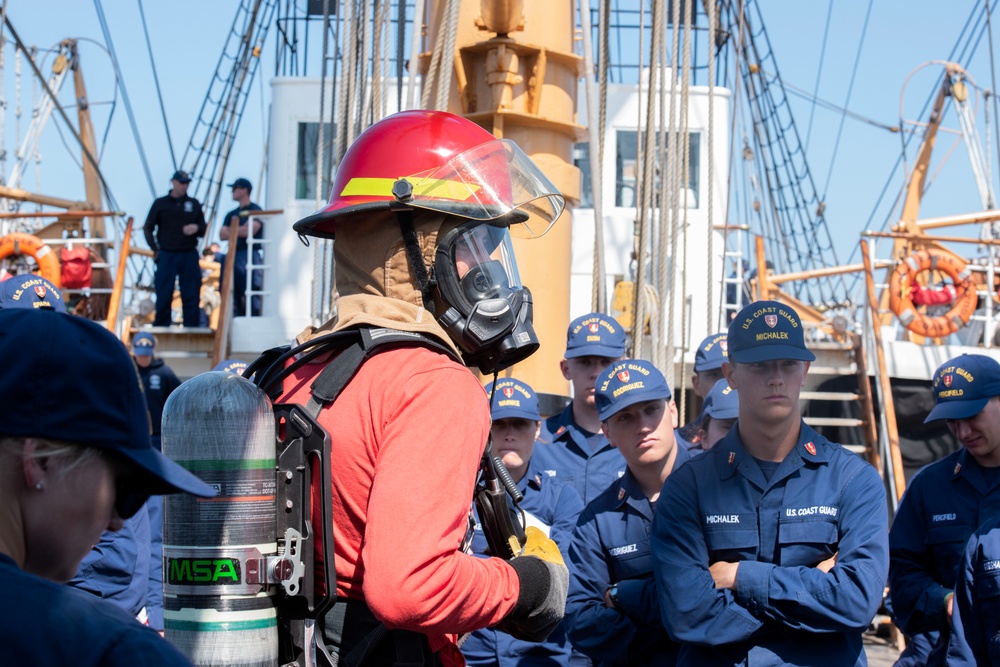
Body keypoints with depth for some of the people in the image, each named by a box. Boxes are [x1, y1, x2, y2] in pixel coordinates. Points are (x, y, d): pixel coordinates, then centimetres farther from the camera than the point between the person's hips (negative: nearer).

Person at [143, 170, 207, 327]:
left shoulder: (194, 204, 10)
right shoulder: (160, 203, 6)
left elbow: (203, 230, 12)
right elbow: (148, 228, 8)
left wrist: (197, 228, -12)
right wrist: (155, 250, -1)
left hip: (189, 255, 1)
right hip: (167, 255, -1)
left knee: (191, 296, 0)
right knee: (163, 296, -1)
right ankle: (161, 328, 5)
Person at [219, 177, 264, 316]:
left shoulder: (255, 211, 1)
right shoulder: (231, 214, 21)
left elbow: (250, 231, -12)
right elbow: (222, 235, 10)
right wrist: (240, 230, -3)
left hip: (249, 256, -7)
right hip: (232, 256, 7)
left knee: (251, 297, -12)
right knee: (233, 297, 6)